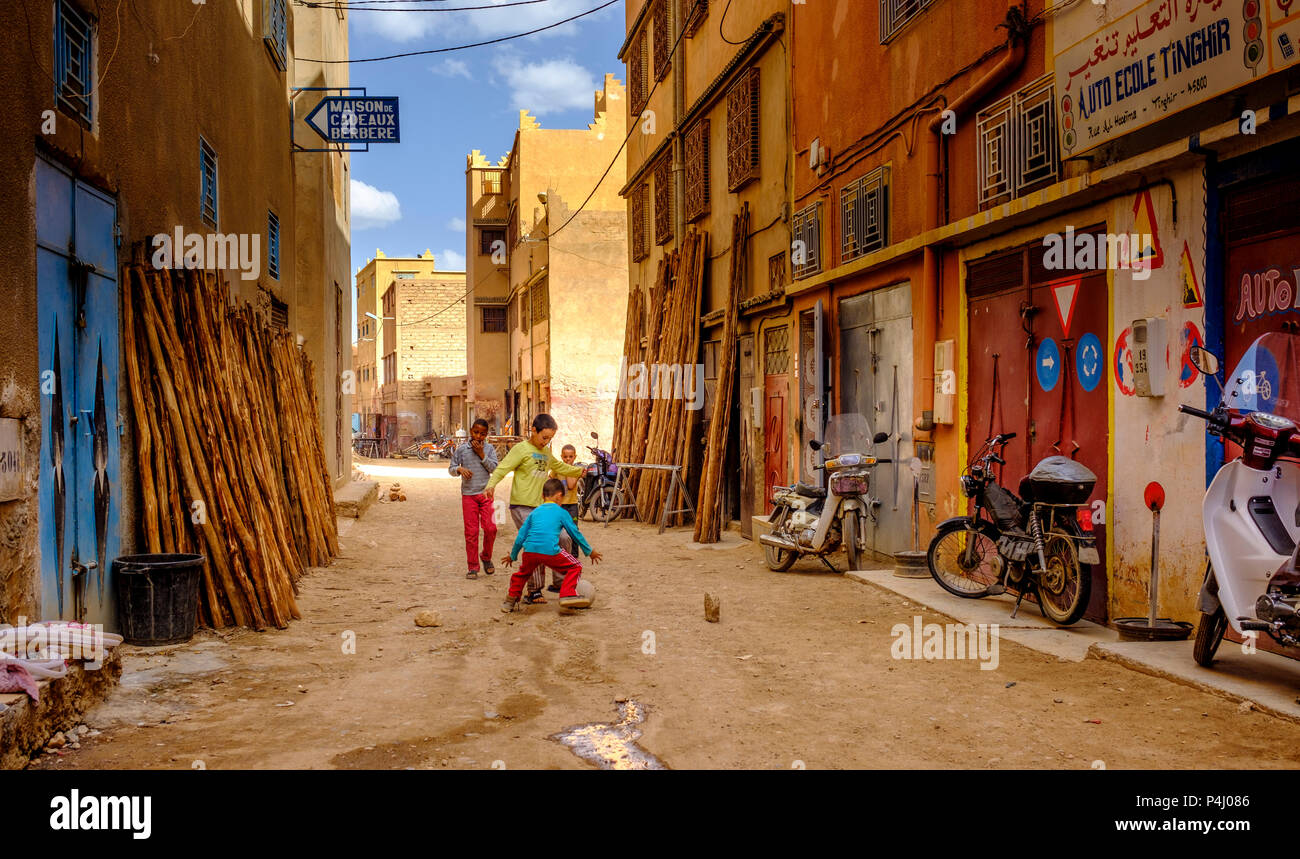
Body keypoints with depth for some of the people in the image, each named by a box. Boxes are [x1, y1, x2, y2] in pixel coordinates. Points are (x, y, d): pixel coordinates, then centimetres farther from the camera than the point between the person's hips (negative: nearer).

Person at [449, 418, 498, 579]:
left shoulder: (489, 449, 5)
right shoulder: (462, 449, 4)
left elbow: (494, 468, -4)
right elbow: (451, 468, 7)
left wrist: (481, 454, -10)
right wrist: (459, 469, -14)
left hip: (485, 493, 0)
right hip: (468, 495, 0)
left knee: (490, 528, -8)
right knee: (471, 531, 0)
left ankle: (486, 557, 18)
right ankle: (473, 567, 7)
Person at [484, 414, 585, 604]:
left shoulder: (546, 452, 18)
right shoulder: (521, 449, -5)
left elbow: (559, 467, 38)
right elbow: (502, 469, -15)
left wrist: (579, 471, 50)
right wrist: (491, 485, -33)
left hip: (542, 507, 8)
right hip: (522, 507, -8)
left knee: (564, 539, 3)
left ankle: (559, 582, 18)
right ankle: (534, 591, -3)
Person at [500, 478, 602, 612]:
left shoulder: (534, 513, 23)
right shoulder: (561, 512, 14)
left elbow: (520, 537, 25)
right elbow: (576, 534, 20)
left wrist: (512, 556, 38)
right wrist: (590, 552, 32)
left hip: (529, 550, 4)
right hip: (550, 551, -4)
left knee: (524, 572, 30)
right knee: (575, 567, 12)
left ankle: (511, 600, 28)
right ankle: (568, 595, -3)